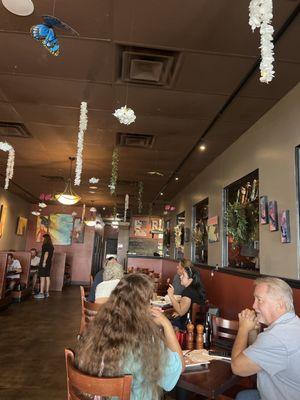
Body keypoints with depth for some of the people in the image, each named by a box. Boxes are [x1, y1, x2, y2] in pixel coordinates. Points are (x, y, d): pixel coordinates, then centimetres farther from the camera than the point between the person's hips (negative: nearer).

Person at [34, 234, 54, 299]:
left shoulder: (45, 245, -11)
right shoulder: (51, 246, 14)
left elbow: (46, 253, -19)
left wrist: (44, 262, -22)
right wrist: (48, 262, 18)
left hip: (44, 262, -9)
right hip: (49, 262, 9)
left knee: (42, 278, -8)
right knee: (47, 277, 11)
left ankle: (41, 293, -8)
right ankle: (46, 292, 16)